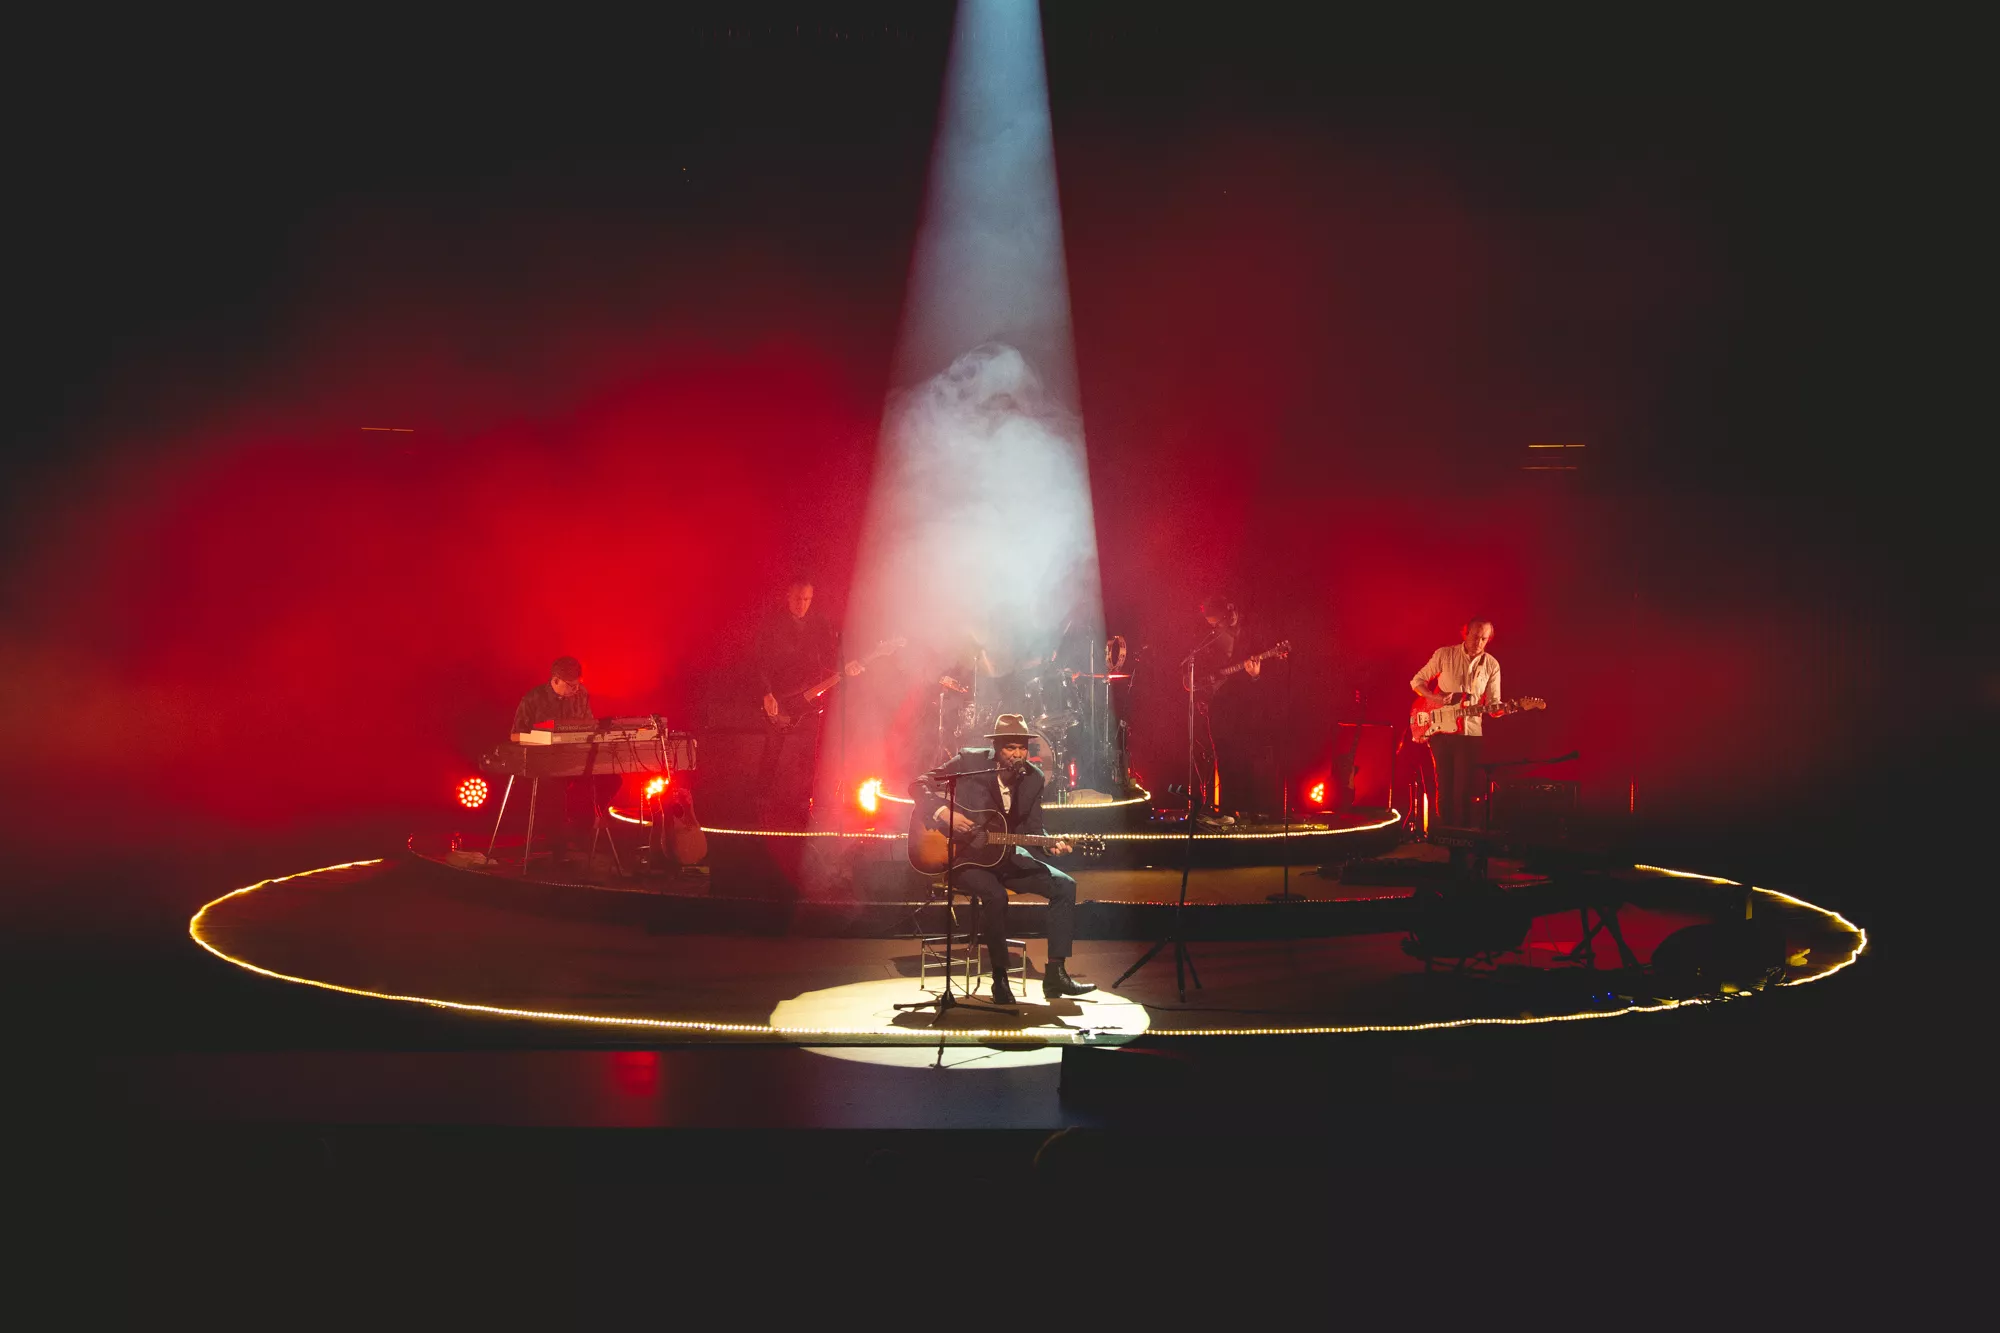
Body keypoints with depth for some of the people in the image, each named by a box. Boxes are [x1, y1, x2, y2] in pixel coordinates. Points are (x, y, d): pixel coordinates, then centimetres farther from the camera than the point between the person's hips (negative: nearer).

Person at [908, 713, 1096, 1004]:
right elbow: (919, 785, -9)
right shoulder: (970, 762, -11)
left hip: (1004, 855, 6)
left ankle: (1056, 975, -4)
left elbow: (1033, 827, 5)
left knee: (1065, 886, -9)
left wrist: (1051, 844, -17)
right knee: (996, 895, -35)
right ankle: (1000, 979, -20)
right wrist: (943, 812, -26)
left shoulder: (1033, 777, 2)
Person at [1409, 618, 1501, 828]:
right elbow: (1417, 681, 4)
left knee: (1464, 788, 0)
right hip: (1440, 729, -1)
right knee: (1444, 785, 3)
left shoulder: (1491, 665, 3)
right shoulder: (1444, 655, -2)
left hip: (1470, 732, 1)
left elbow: (1493, 703, 3)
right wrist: (1435, 698, -13)